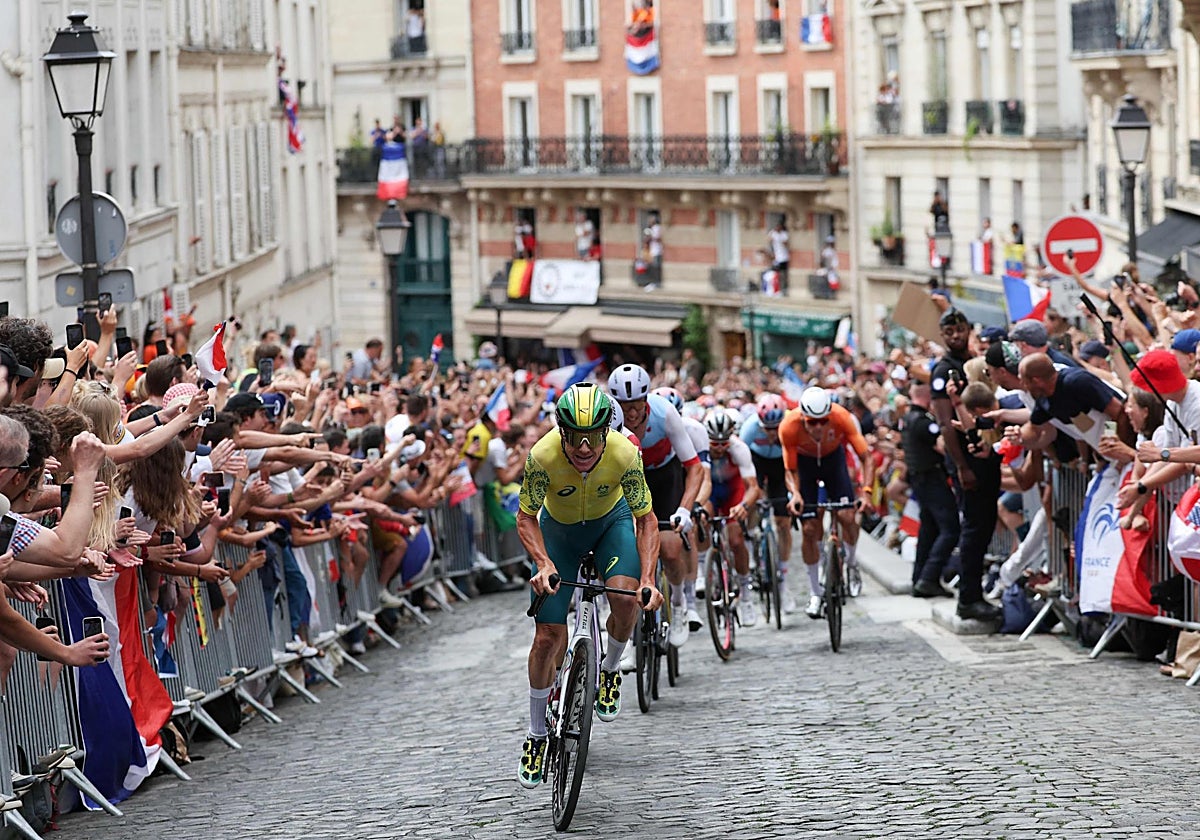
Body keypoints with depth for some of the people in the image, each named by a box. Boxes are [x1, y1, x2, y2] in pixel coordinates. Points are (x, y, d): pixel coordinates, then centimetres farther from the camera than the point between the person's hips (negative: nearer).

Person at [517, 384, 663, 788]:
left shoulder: (625, 454, -32)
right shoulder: (543, 456, -34)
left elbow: (645, 519, -21)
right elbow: (526, 518, -21)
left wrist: (648, 579, -32)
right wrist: (544, 564, -38)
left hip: (611, 520, 0)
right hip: (558, 528, 0)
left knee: (625, 599, -29)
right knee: (548, 637, -7)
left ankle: (609, 671, 3)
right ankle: (536, 735, 10)